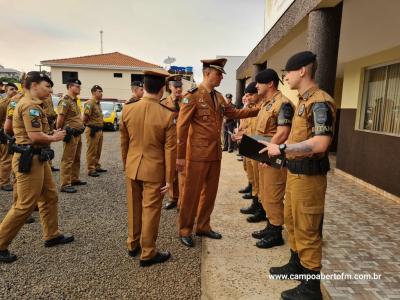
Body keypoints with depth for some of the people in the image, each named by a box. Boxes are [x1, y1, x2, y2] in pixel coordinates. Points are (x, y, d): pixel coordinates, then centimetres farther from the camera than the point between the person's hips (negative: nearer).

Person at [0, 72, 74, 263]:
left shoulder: (32, 104, 17)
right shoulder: (30, 105, -16)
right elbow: (35, 136, -24)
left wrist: (51, 135, 4)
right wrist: (54, 138, -8)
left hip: (38, 158, 11)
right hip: (29, 160, -11)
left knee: (50, 197, 16)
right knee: (25, 205, -3)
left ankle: (52, 236, 28)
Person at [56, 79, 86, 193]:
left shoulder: (75, 101, 17)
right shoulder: (65, 101, -13)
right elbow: (60, 119, -15)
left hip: (78, 134, 10)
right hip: (71, 134, -10)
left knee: (76, 159, 17)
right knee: (67, 160, -6)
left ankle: (74, 179, 28)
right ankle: (65, 185, -1)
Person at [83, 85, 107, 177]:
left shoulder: (98, 103, 16)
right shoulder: (90, 103, -13)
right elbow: (85, 117, -18)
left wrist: (101, 126, 15)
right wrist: (90, 123, -1)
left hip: (99, 130, 9)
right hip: (92, 130, -9)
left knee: (98, 151, 16)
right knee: (91, 151, -3)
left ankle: (97, 166, 26)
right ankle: (91, 169, 2)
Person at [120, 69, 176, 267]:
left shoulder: (127, 109, -4)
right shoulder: (167, 115, -16)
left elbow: (124, 142, 5)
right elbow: (169, 150, -13)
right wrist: (169, 178, -5)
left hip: (132, 167, 4)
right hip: (154, 170, -4)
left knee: (134, 208, 20)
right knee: (150, 211, 7)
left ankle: (132, 244, 37)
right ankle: (147, 254, 21)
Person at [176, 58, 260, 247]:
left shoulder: (219, 97, 12)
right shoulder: (192, 96, -11)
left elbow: (234, 113, 19)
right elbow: (182, 127, -13)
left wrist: (257, 110, 10)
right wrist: (180, 156, -14)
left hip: (215, 154, 7)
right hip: (197, 154, -7)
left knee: (210, 192, 15)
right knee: (191, 194, 4)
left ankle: (203, 227, 30)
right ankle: (185, 231, 20)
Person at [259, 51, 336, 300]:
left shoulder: (320, 102, -18)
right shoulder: (304, 101, 13)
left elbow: (320, 143, -29)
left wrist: (282, 148, -25)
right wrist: (276, 152, 12)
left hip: (309, 175, -10)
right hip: (294, 171, 10)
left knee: (307, 230, 2)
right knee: (292, 222, 22)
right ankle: (296, 264, 41)